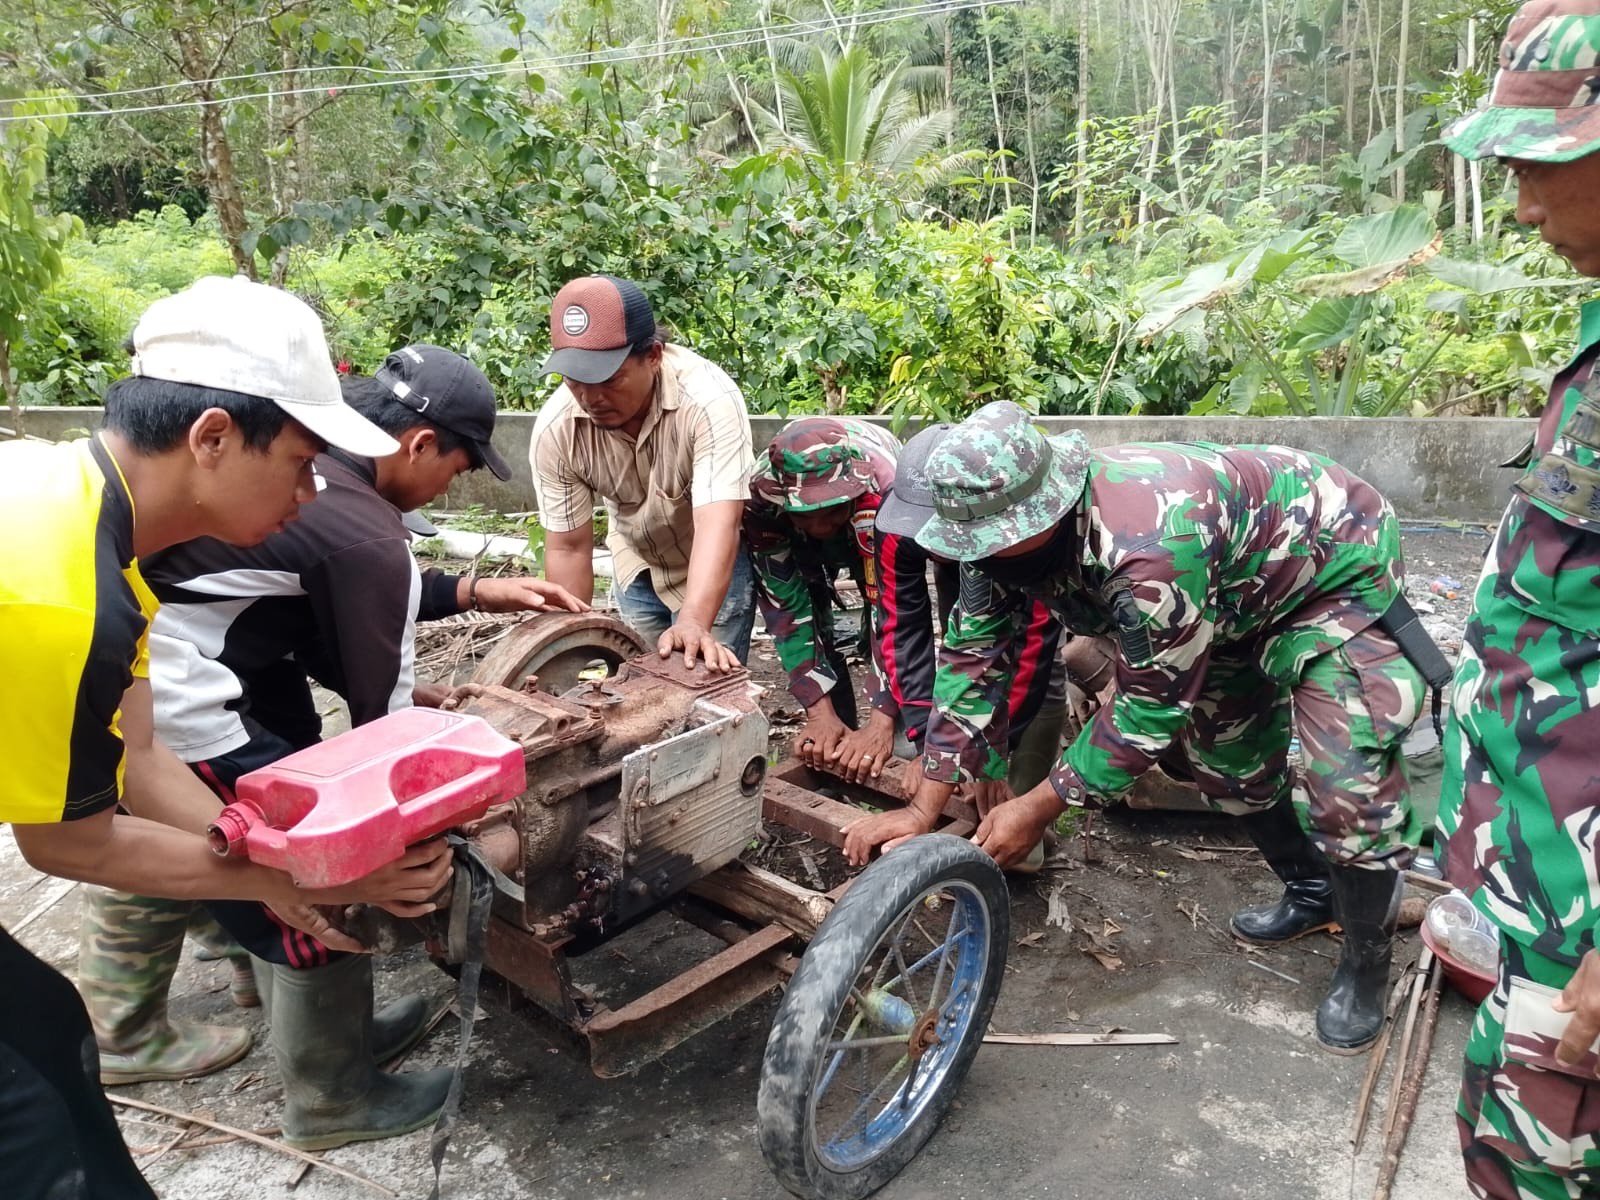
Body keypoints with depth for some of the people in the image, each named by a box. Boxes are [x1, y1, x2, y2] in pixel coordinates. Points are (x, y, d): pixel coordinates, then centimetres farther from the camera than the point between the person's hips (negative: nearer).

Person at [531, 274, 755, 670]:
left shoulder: (709, 399, -35)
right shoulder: (554, 429, -24)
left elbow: (717, 525, -44)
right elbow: (569, 548, -15)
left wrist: (693, 626, -58)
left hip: (718, 560, -3)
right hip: (637, 563, 3)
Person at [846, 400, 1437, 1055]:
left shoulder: (1150, 548, -43)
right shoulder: (1009, 527, -19)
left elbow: (1152, 707, -31)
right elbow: (973, 655, -13)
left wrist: (1039, 808, -22)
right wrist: (922, 810, -14)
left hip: (1340, 571, -8)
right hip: (1245, 588, 8)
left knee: (1347, 783, -15)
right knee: (1221, 744, 14)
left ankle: (1366, 964, 11)